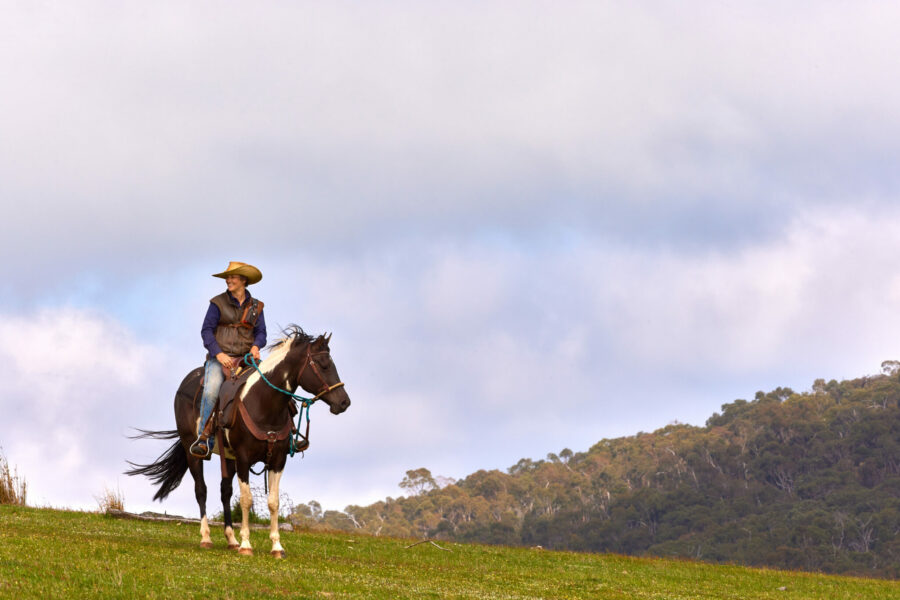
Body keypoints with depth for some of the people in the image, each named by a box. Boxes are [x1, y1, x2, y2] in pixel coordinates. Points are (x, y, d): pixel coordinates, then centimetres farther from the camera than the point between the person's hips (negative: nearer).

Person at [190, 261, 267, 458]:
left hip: (245, 358, 2)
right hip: (219, 358, -2)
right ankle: (204, 440, -25)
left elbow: (261, 332, 10)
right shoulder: (218, 303, 3)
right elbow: (206, 331, -3)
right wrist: (218, 353, -17)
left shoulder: (255, 307, 12)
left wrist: (256, 346, -14)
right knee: (211, 391, -29)